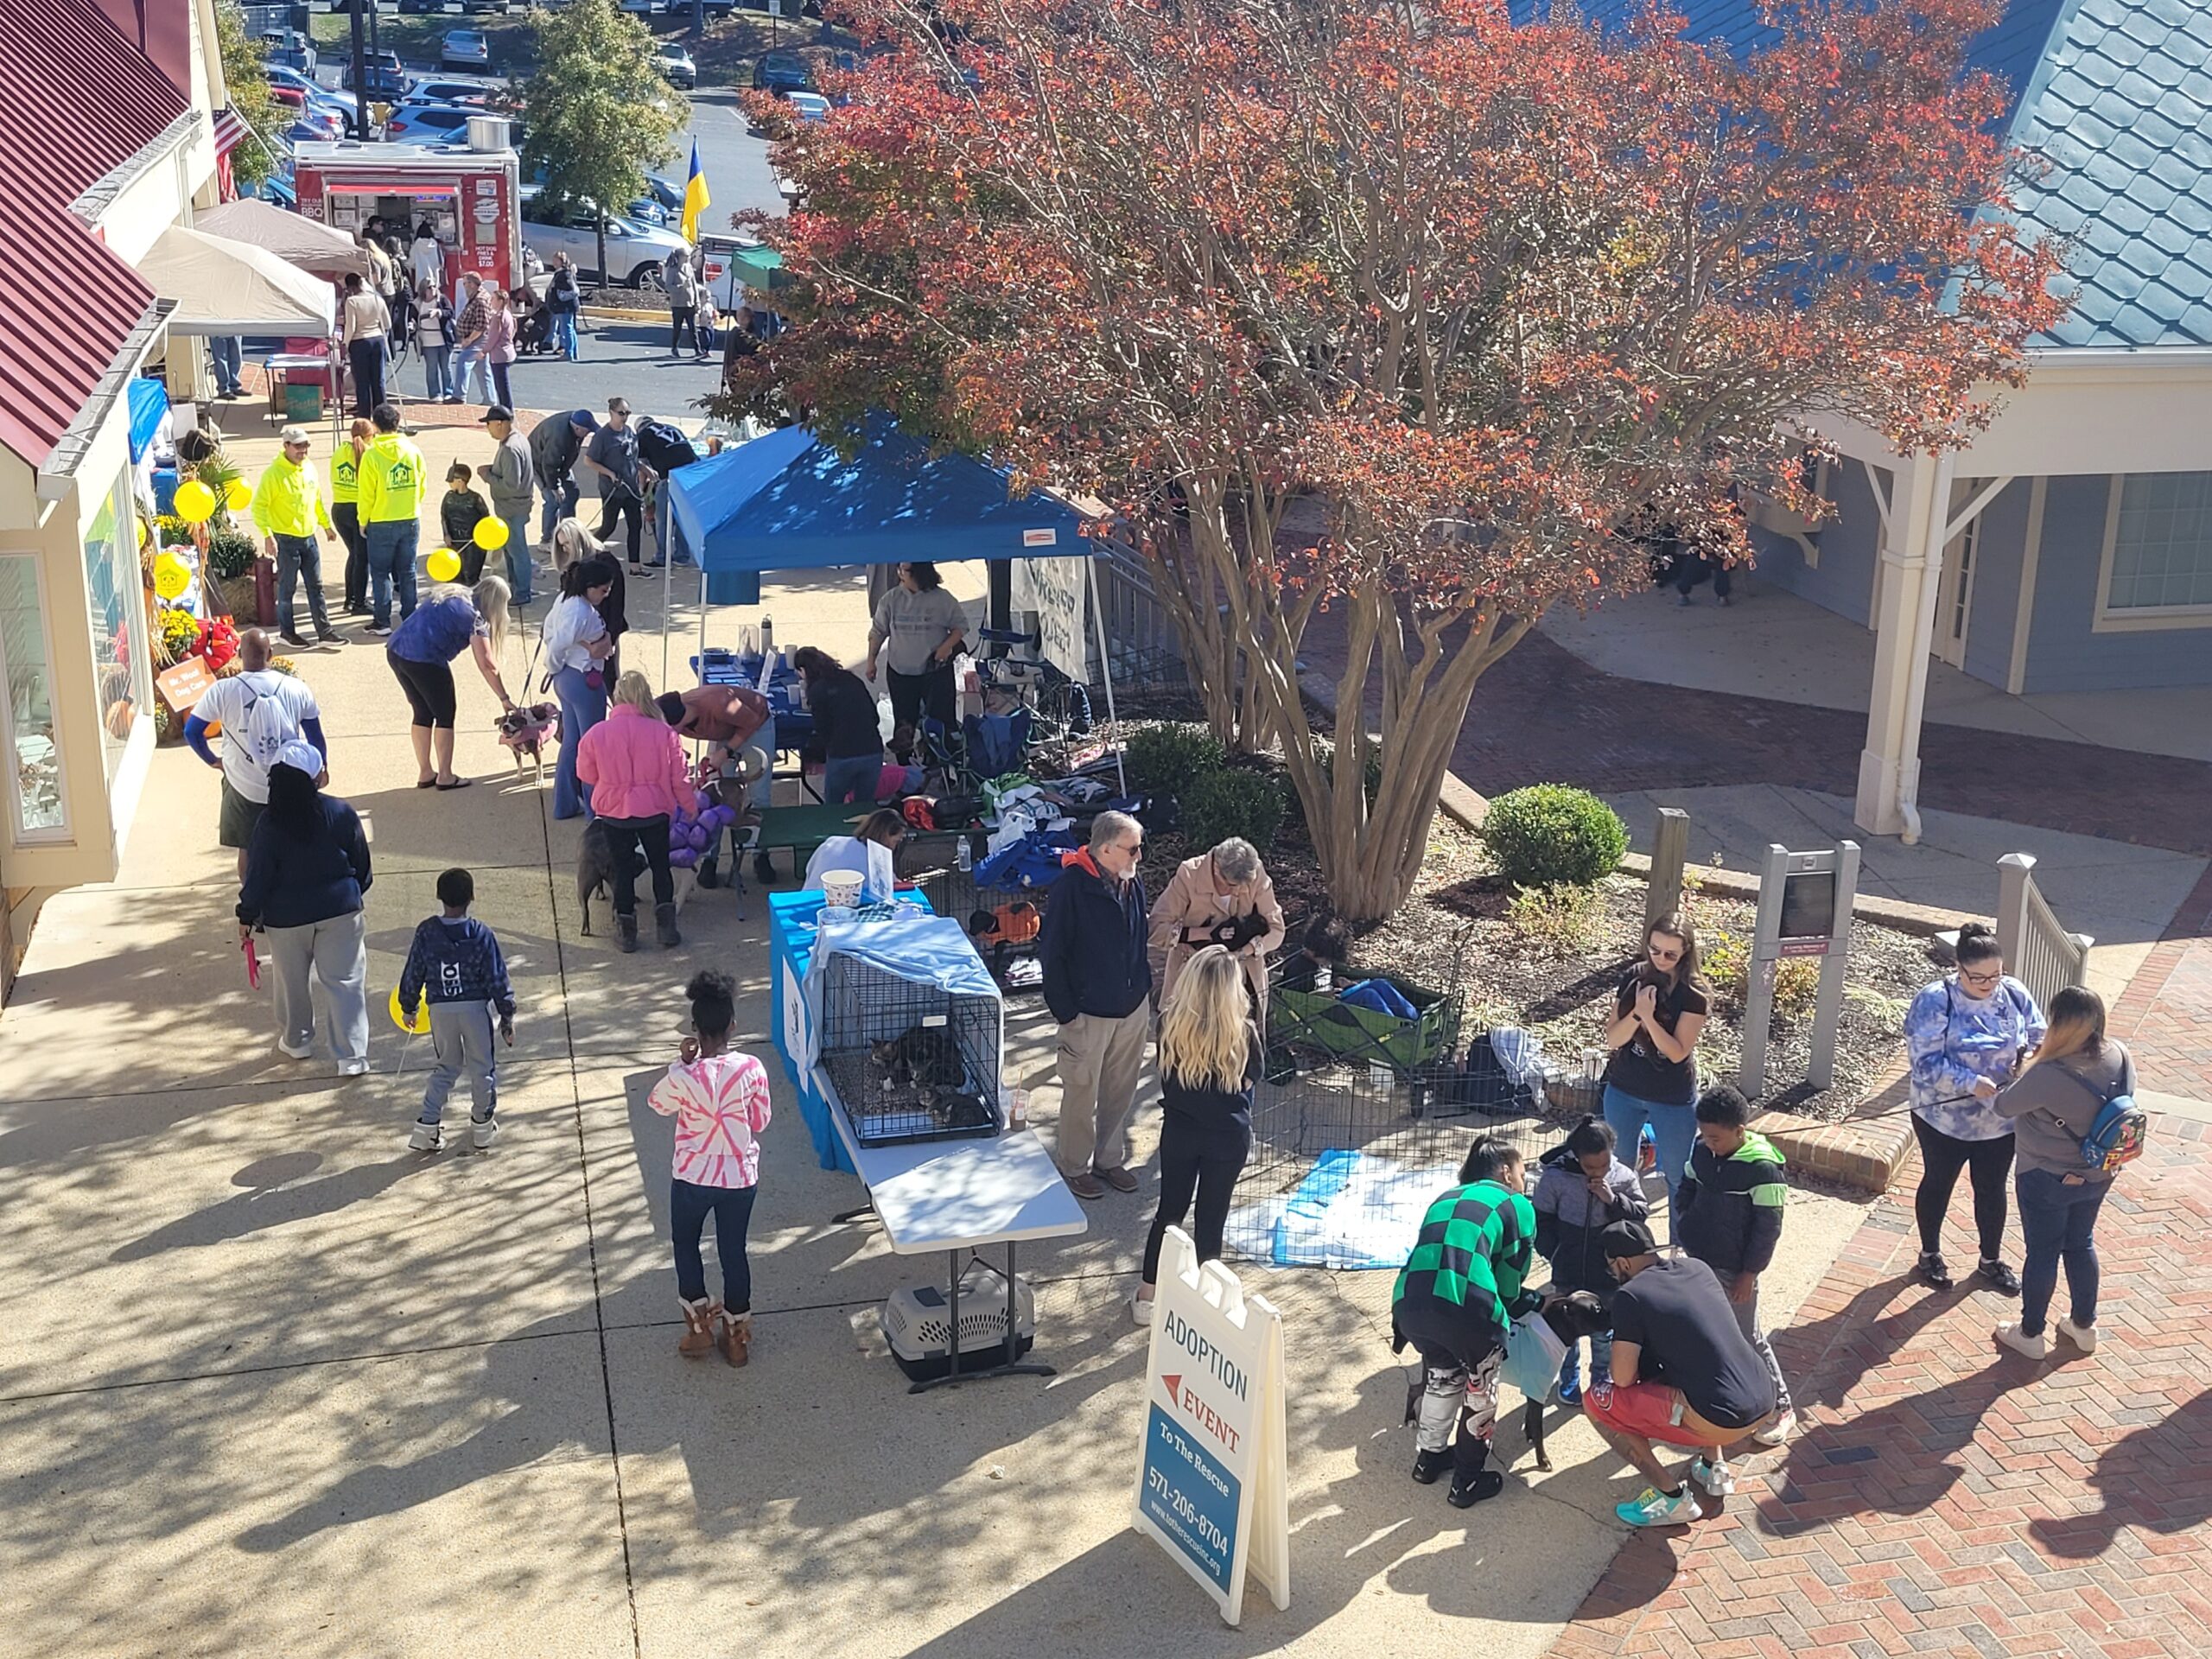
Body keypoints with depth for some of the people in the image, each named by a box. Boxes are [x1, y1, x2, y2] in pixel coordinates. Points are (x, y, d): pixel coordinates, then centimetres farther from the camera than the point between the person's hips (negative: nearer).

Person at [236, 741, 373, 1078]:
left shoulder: (270, 824, -14)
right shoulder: (341, 813, -11)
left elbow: (258, 875, -9)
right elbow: (361, 863, 1)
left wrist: (247, 916, 4)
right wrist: (355, 895, 19)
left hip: (286, 917, 0)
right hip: (340, 910, 0)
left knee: (292, 981, 20)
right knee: (345, 981, 4)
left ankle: (296, 1040, 38)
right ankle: (352, 1056, 1)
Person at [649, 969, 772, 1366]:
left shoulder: (684, 1077, -23)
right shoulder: (752, 1069, -17)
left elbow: (657, 1103, 0)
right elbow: (760, 1122, -2)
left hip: (692, 1177, -2)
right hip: (740, 1177, 2)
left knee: (685, 1245, 24)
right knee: (734, 1252, 18)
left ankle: (700, 1328, 27)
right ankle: (737, 1337, 30)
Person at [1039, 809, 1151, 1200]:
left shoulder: (1132, 884, 3)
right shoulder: (1072, 886, -19)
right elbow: (1050, 951, -15)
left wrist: (1145, 988, 13)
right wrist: (1065, 1010, -14)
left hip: (1133, 1007, 6)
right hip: (1089, 1011, -6)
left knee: (1121, 1091, 17)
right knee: (1082, 1093, 6)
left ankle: (1110, 1159, 33)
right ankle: (1074, 1166, 23)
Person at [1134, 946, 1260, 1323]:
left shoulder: (1171, 1022, -18)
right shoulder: (1243, 1033, -21)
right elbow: (1253, 1076, -2)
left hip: (1179, 1132, 2)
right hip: (1228, 1137, -1)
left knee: (1169, 1210, 17)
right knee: (1212, 1217, 12)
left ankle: (1147, 1297, 25)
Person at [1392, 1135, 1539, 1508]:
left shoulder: (1445, 1198, 29)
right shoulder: (1517, 1205, 14)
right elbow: (1509, 1282, 14)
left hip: (1409, 1302, 5)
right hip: (1466, 1308, -5)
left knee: (1442, 1378, 33)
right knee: (1481, 1394, 21)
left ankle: (1429, 1457, 47)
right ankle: (1467, 1483, 29)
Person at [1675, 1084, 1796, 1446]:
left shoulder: (1763, 1168, -22)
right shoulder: (1701, 1150, -4)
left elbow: (1768, 1227, -17)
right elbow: (1686, 1191, 14)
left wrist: (1750, 1273, -14)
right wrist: (1684, 1235, 7)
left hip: (1734, 1270, -6)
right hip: (1696, 1261, 6)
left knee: (1749, 1340, 3)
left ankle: (1781, 1408, 18)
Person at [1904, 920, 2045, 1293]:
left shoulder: (2014, 994, -7)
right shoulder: (1935, 1001, -22)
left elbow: (2039, 1038, 5)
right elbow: (1925, 1061, -24)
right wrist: (1972, 1083, -33)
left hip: (2001, 1118, 4)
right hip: (1945, 1118, -4)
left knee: (1991, 1189, 19)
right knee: (1938, 1184, 17)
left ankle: (1991, 1261, 38)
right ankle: (1930, 1255, 37)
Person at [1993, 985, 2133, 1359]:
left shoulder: (2048, 1075, -34)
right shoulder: (2120, 1057, -14)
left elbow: (2004, 1106, -18)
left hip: (2047, 1181, -6)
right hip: (2097, 1176, 6)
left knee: (2043, 1253, 13)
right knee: (2081, 1244, 25)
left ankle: (2030, 1334, 31)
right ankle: (2084, 1326, 42)